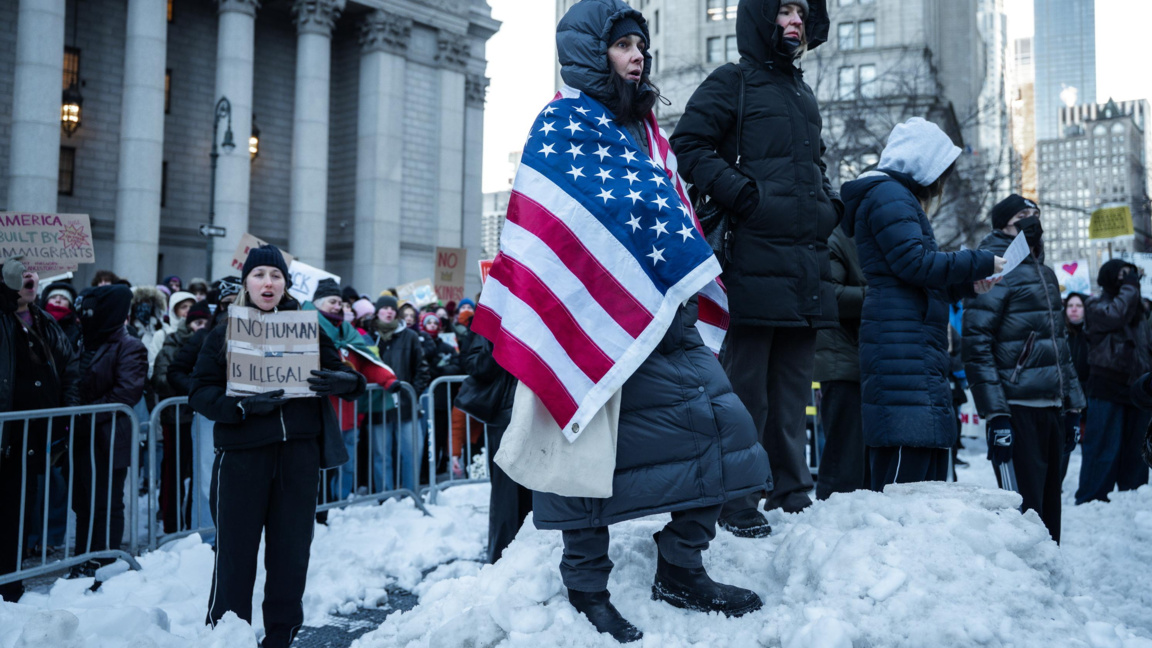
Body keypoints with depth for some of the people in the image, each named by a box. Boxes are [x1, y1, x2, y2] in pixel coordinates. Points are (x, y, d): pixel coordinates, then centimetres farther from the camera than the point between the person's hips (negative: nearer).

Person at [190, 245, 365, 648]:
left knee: (291, 553, 9)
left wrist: (346, 381, -15)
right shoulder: (224, 333, 4)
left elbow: (340, 372, 8)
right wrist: (242, 405, -19)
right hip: (242, 453, -2)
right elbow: (200, 392, -2)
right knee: (235, 553, 2)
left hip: (299, 452, 2)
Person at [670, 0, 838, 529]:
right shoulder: (731, 83, 3)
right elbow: (688, 147, -7)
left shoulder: (803, 93, 26)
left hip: (806, 269, 7)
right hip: (755, 262, -7)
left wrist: (829, 204, 16)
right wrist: (744, 194, -16)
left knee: (793, 386, 11)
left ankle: (792, 492, 21)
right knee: (747, 387, -5)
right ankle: (735, 501, 5)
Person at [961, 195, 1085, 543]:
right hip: (1017, 407, -8)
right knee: (1024, 508, -7)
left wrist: (1072, 401, 18)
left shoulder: (1045, 273, 18)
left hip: (1051, 407, 8)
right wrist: (995, 414, -20)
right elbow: (976, 346, -15)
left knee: (1049, 505, 13)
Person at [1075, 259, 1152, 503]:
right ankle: (1090, 502, -5)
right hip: (1108, 389, -7)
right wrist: (1130, 285, -7)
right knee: (1104, 451, -9)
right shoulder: (1096, 306, 1)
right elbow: (1116, 315, -21)